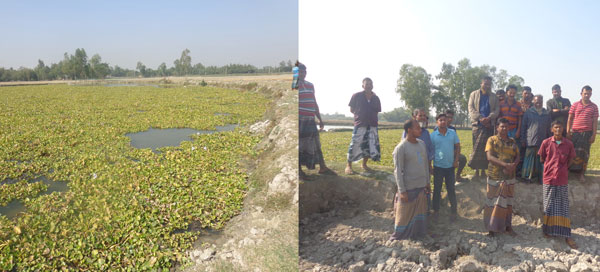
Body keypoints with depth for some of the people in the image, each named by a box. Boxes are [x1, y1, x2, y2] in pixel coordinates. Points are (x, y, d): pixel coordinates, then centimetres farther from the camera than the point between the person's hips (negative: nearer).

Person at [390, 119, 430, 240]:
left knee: (420, 212, 14)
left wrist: (427, 182, 16)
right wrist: (402, 191, -16)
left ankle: (417, 233, 30)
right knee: (404, 214, 4)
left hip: (421, 186, 6)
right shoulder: (401, 148, -15)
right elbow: (398, 171, -15)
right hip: (408, 188, -6)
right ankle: (398, 237, 19)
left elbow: (425, 164, 15)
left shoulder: (421, 143, 6)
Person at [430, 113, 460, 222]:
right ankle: (436, 210, 21)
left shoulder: (452, 133, 0)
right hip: (438, 166, -1)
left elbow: (457, 147, 7)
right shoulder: (433, 135, -5)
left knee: (451, 189, 7)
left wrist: (456, 160, -3)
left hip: (450, 166, 1)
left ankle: (453, 212, 18)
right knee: (437, 189, 8)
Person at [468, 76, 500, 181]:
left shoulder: (494, 97, 18)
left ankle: (483, 171, 4)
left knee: (486, 148, -1)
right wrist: (480, 118, -12)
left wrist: (489, 118, -13)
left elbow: (496, 110, 7)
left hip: (489, 125, 2)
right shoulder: (474, 94, 13)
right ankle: (476, 171, -3)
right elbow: (471, 108, 2)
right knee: (476, 147, -5)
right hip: (477, 124, -1)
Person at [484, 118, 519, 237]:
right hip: (495, 177, -4)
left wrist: (513, 165, -15)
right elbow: (489, 157, -14)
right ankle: (492, 227, 14)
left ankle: (508, 226, 23)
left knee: (507, 202, 12)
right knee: (494, 202, 4)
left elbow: (517, 156, 8)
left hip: (509, 178, 4)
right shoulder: (492, 140, -4)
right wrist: (505, 164, -25)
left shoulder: (512, 141, 9)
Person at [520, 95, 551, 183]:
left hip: (543, 141, 3)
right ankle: (527, 176, 7)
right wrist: (523, 140, -1)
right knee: (529, 159, -1)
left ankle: (541, 178, 13)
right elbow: (523, 127, 3)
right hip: (530, 141, -3)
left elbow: (549, 128, 15)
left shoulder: (547, 114, 11)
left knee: (541, 160, 6)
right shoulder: (528, 112, 3)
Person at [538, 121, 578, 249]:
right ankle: (547, 230, 21)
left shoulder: (569, 144, -2)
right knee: (549, 206, 9)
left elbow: (570, 160, 10)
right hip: (549, 179, 0)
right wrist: (551, 167, 9)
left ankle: (566, 235, 6)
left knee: (563, 207, 4)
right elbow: (542, 159, 8)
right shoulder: (546, 143, -4)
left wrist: (562, 169, 6)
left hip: (563, 180, 1)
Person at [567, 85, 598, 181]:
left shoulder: (594, 107, 5)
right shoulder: (575, 105, 5)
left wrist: (594, 135, -3)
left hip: (587, 133, 0)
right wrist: (568, 132, -1)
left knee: (584, 153, 4)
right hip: (575, 132, 0)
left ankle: (582, 174, 11)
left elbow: (595, 122, 3)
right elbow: (569, 119, 6)